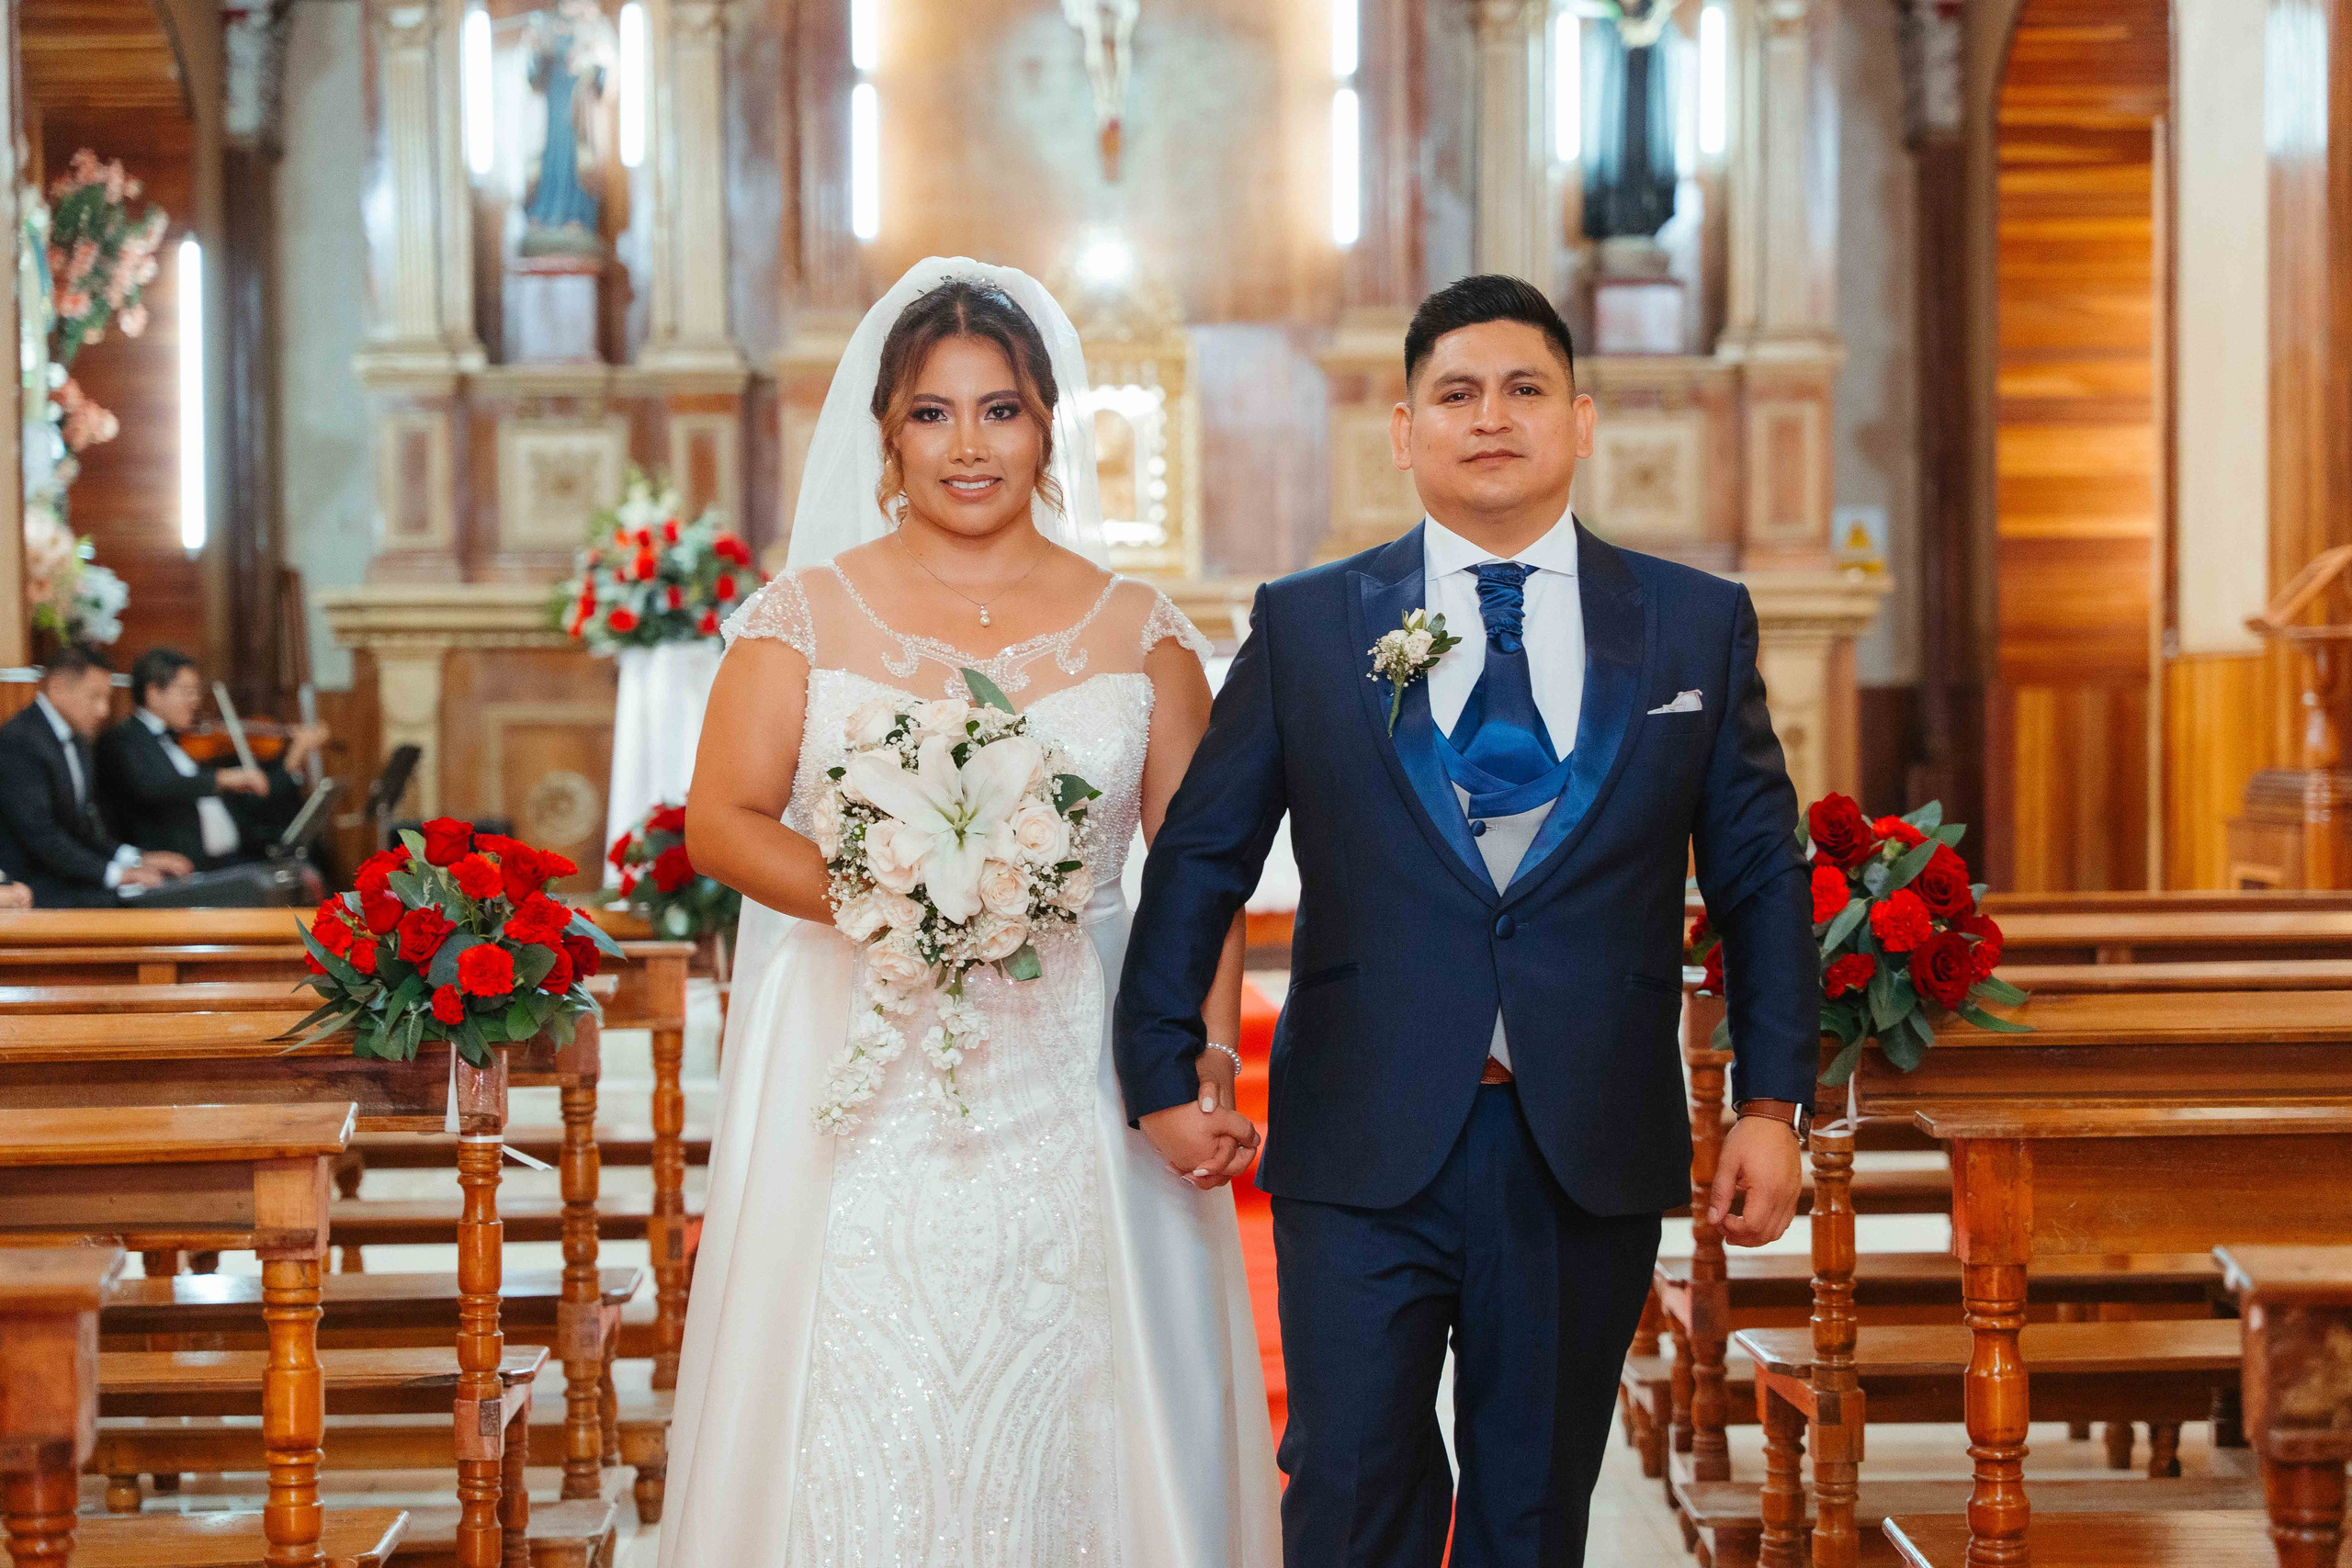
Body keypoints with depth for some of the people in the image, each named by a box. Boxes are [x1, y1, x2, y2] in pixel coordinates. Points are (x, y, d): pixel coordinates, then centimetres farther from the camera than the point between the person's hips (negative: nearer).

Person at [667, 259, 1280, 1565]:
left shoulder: (1138, 632, 7)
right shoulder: (808, 614, 6)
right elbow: (722, 819, 0)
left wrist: (1211, 1074, -9)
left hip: (1071, 1099, 1)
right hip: (862, 1097, -1)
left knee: (1068, 1425, 0)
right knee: (855, 1439, -3)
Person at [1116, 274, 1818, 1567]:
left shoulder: (1699, 625, 6)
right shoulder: (1306, 626, 4)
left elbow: (1761, 875, 8)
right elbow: (1197, 857, 7)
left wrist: (1772, 1103, 2)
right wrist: (1162, 1073, 3)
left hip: (1590, 1155, 1)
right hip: (1364, 1152, -1)